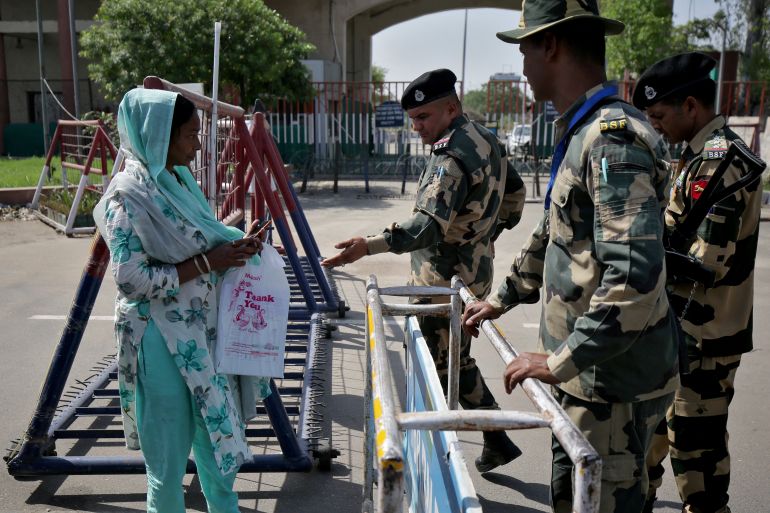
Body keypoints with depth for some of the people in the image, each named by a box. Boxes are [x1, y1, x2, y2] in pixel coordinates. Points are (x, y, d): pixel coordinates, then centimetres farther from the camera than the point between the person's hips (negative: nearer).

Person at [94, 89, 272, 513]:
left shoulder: (179, 178, 7)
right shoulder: (128, 195, -17)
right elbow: (131, 279, -22)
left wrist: (235, 246, -1)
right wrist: (208, 262, -21)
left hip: (204, 331, 8)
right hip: (163, 342, -8)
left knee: (217, 435, 21)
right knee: (169, 461, 7)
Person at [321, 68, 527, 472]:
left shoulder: (451, 158, -23)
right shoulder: (486, 140, 9)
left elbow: (429, 225, -36)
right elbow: (514, 193, 21)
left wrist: (368, 246, -46)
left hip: (444, 283, -10)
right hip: (474, 271, 10)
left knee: (440, 369, 2)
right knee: (457, 362, 21)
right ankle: (496, 441, 31)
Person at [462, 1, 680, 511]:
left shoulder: (614, 137, -22)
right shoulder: (580, 133, 11)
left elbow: (635, 278, -30)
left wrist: (560, 359, -23)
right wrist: (502, 299, 27)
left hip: (612, 379, -9)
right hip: (584, 373, 10)